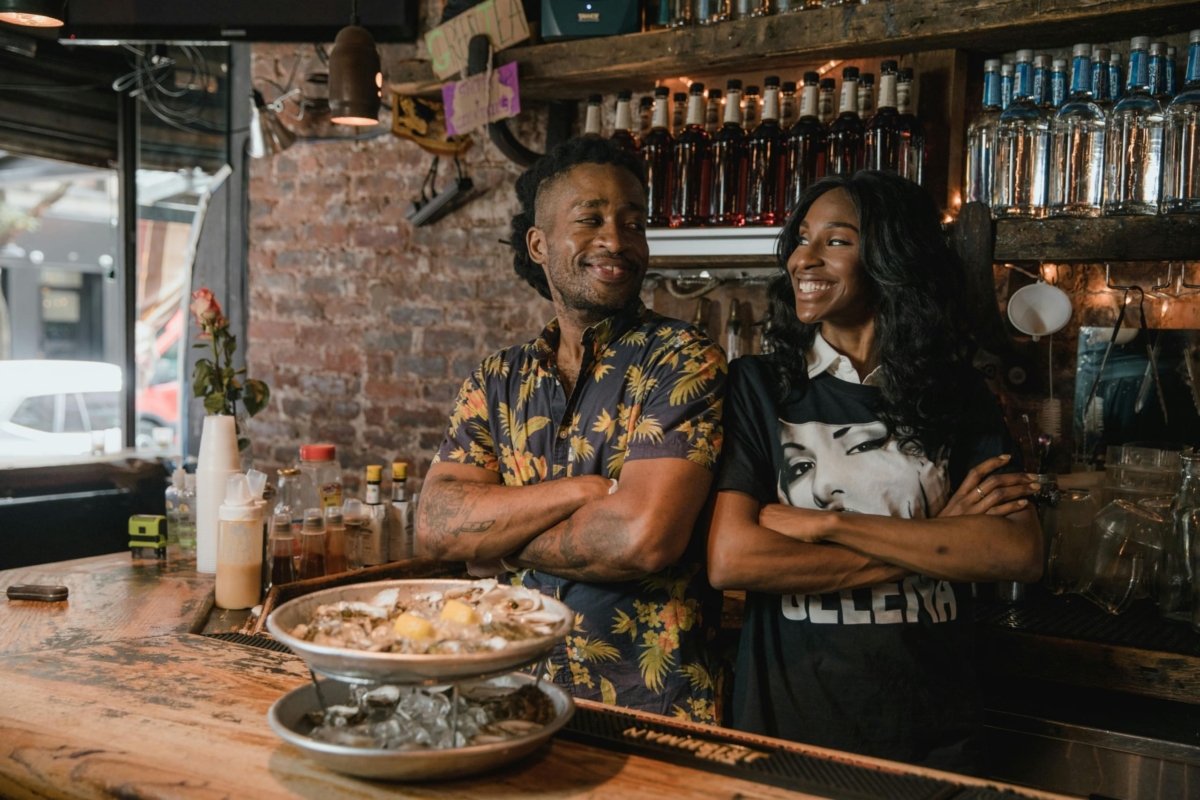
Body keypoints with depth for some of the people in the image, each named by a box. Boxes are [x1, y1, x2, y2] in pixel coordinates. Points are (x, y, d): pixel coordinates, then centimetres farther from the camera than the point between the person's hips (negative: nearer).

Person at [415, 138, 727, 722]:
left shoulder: (682, 360, -6)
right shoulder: (497, 379, 8)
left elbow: (644, 537, -19)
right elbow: (435, 524, -3)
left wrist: (499, 538, -5)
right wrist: (585, 489, -14)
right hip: (518, 690, 4)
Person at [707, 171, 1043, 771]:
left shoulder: (957, 395, 1)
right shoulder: (757, 385, -5)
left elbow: (1021, 554, -12)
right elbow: (729, 559, -17)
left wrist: (828, 524, -19)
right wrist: (934, 542, -15)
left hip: (931, 730, 2)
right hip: (787, 719, -1)